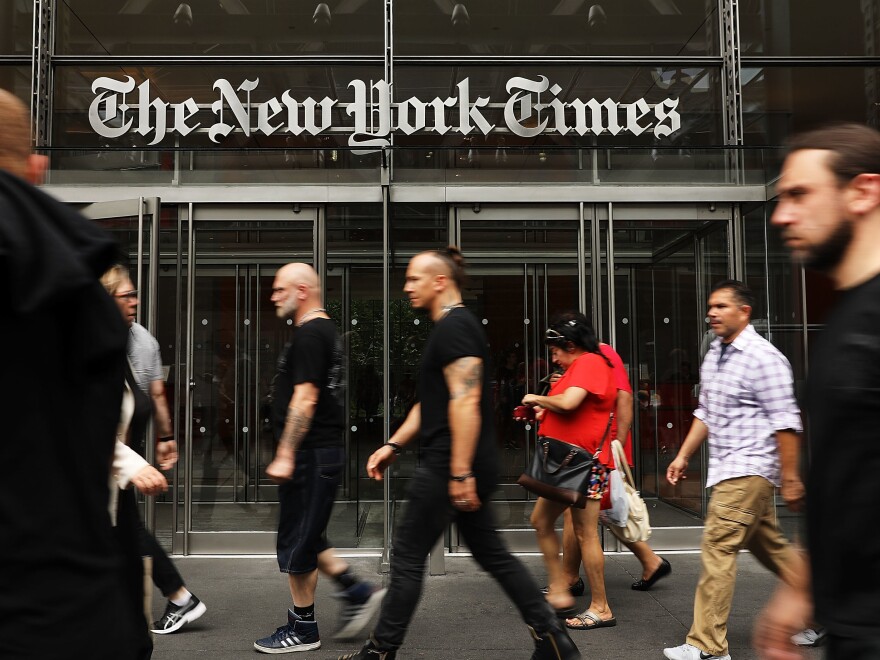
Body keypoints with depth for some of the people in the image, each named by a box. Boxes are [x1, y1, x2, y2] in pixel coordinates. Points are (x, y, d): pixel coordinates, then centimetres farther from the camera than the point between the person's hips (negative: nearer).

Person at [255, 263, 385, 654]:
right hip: (322, 452, 10)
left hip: (310, 456, -10)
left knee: (297, 543, 1)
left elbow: (305, 400, -22)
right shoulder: (325, 330, 17)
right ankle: (358, 593, 21)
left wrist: (285, 456, -21)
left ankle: (302, 630, 13)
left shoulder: (309, 335, -15)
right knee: (307, 539, 18)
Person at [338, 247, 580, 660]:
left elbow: (466, 400, -24)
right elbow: (430, 404, 23)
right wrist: (393, 446, 19)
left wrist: (460, 472, -26)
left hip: (450, 467, -10)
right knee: (492, 554, 14)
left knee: (407, 557, 2)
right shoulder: (452, 327, 18)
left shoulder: (454, 327, -14)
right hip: (470, 469, 10)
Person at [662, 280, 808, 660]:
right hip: (728, 470, 9)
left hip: (748, 471, -9)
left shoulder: (763, 358, -14)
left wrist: (790, 479, -16)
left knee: (717, 550, -9)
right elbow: (705, 412, 20)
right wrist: (683, 455, 16)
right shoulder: (714, 355, 12)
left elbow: (785, 422, -16)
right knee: (770, 547, 18)